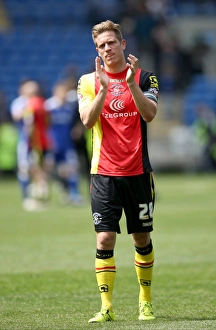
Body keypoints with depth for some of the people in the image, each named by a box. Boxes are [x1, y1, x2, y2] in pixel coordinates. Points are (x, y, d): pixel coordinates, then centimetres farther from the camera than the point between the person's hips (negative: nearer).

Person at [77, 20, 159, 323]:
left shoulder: (144, 77, 2)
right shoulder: (89, 81, 4)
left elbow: (149, 114, -13)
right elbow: (87, 120, -10)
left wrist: (131, 83, -25)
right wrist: (104, 87, -21)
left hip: (138, 172, 0)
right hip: (104, 173, 0)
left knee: (142, 238, 9)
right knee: (105, 239, -8)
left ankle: (145, 302, 23)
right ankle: (106, 307, -8)